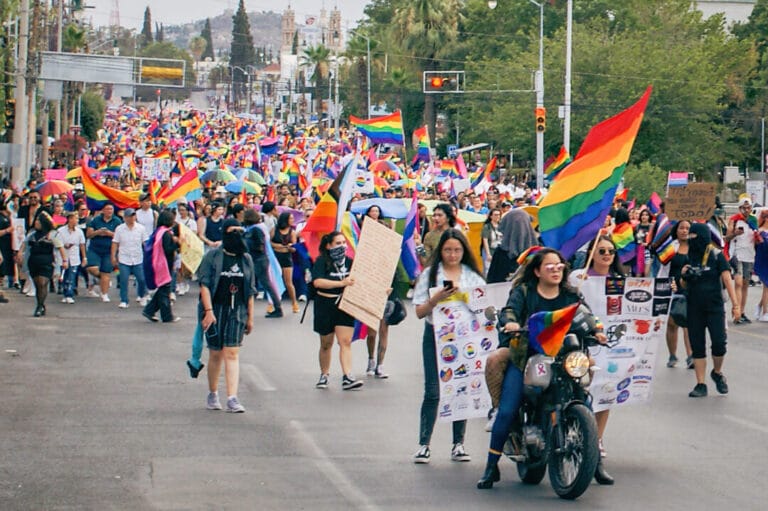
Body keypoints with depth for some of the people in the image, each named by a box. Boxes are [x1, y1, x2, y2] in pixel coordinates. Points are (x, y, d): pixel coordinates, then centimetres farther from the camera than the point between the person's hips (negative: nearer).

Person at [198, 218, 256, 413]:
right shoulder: (213, 256, -2)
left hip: (237, 311, 2)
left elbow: (250, 291, 12)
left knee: (232, 353, -7)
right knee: (215, 353, 7)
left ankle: (232, 398, -12)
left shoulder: (246, 259, 9)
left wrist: (250, 317, 11)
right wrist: (208, 310, -16)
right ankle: (212, 395, 23)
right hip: (216, 310, -2)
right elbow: (205, 285, -7)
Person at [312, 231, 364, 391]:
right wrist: (341, 283, -29)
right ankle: (324, 375, 27)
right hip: (325, 305, -2)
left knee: (345, 341, -9)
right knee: (326, 343, 11)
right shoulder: (322, 262, -7)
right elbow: (317, 282, -23)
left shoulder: (349, 262, 5)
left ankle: (347, 378, -15)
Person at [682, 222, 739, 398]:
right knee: (697, 347, 4)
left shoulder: (717, 256, -6)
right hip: (694, 309, 4)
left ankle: (717, 373, 19)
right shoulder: (690, 257, 7)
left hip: (715, 306, -4)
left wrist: (736, 304, -14)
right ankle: (700, 385, 9)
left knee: (719, 343, -9)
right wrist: (684, 276, -8)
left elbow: (727, 280, -9)